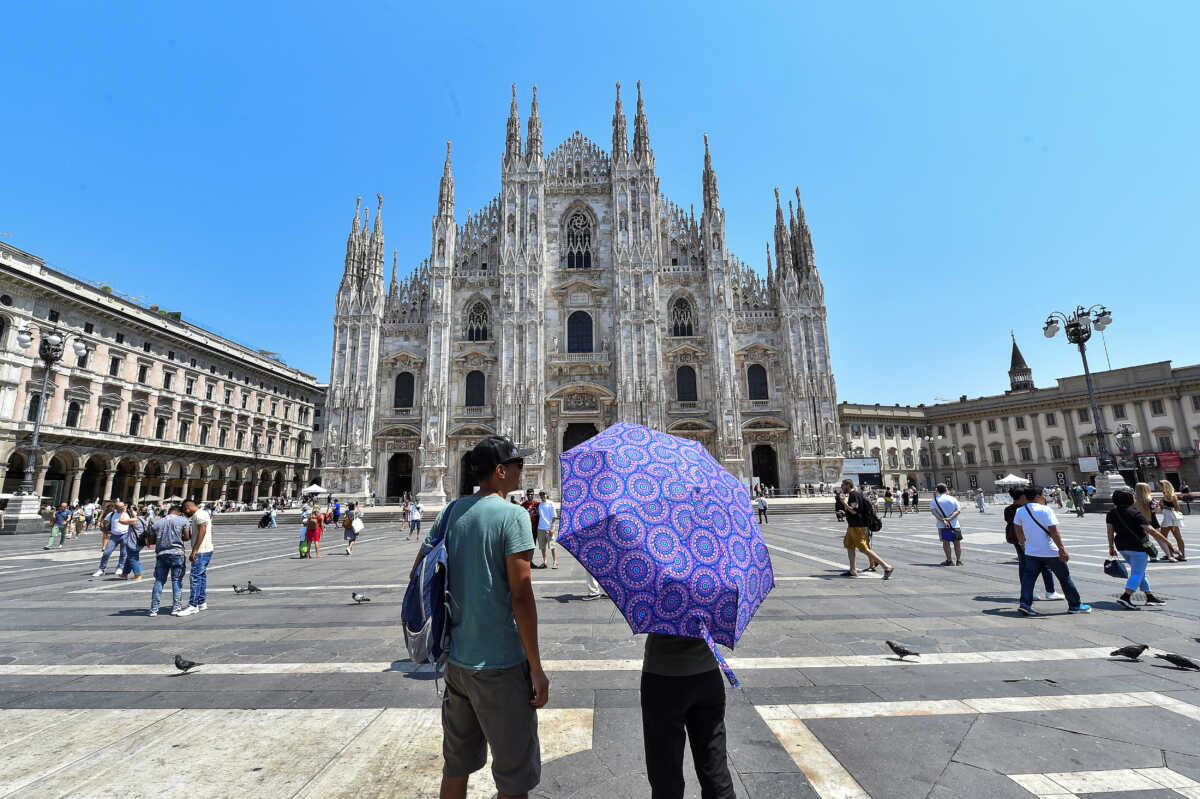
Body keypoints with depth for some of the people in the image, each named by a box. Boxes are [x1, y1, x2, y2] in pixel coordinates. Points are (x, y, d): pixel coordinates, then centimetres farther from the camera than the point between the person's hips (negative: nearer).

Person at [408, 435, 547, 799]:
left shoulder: (450, 512, 2)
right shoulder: (512, 515, -18)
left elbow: (417, 577, 8)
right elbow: (521, 596, -21)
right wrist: (537, 669, -13)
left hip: (455, 660, 7)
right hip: (501, 665, -6)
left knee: (456, 766, 24)